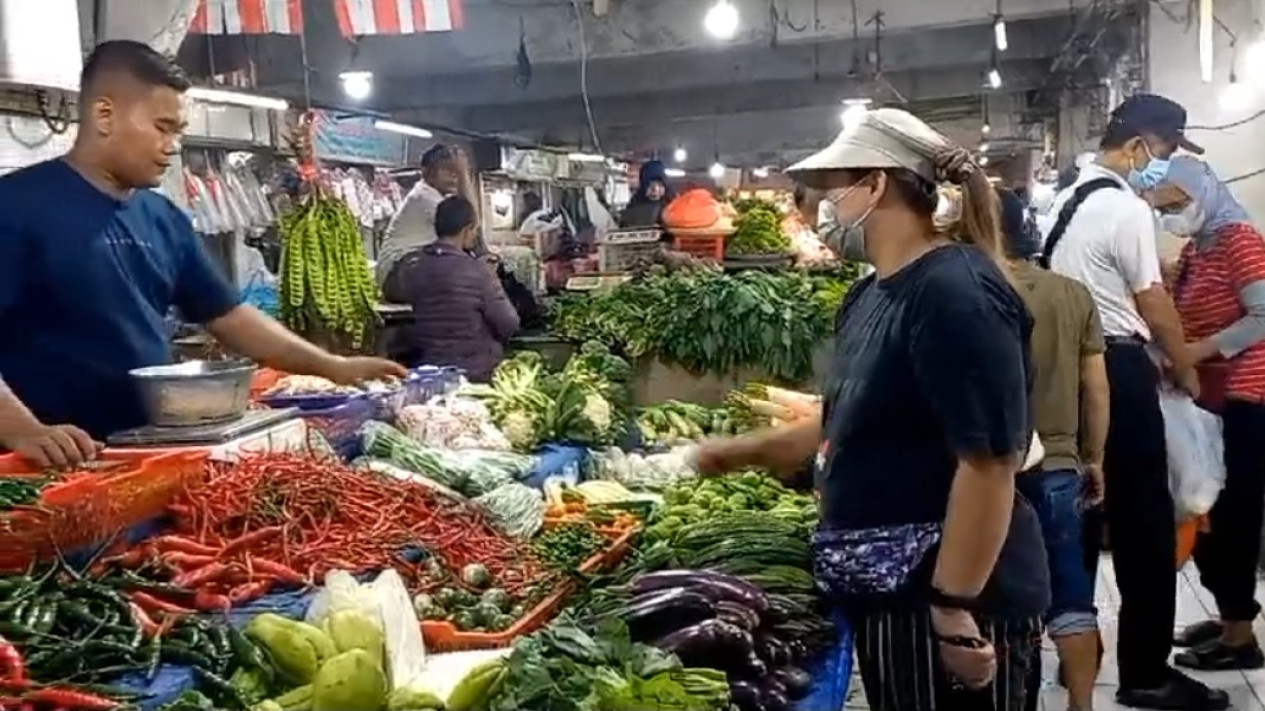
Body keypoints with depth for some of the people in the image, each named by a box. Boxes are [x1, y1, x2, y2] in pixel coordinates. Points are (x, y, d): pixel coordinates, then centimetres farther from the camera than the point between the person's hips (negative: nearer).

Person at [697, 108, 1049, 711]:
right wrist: (744, 451, 21)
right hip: (887, 590, 9)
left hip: (947, 598, -9)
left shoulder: (956, 293, -20)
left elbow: (989, 460, -25)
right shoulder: (870, 295, 9)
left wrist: (956, 611, -25)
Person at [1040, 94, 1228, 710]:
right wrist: (1185, 369, 6)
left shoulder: (1068, 200, 15)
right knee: (1146, 520, -1)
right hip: (1119, 370, -9)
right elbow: (1154, 305, -10)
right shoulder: (1127, 208, -14)